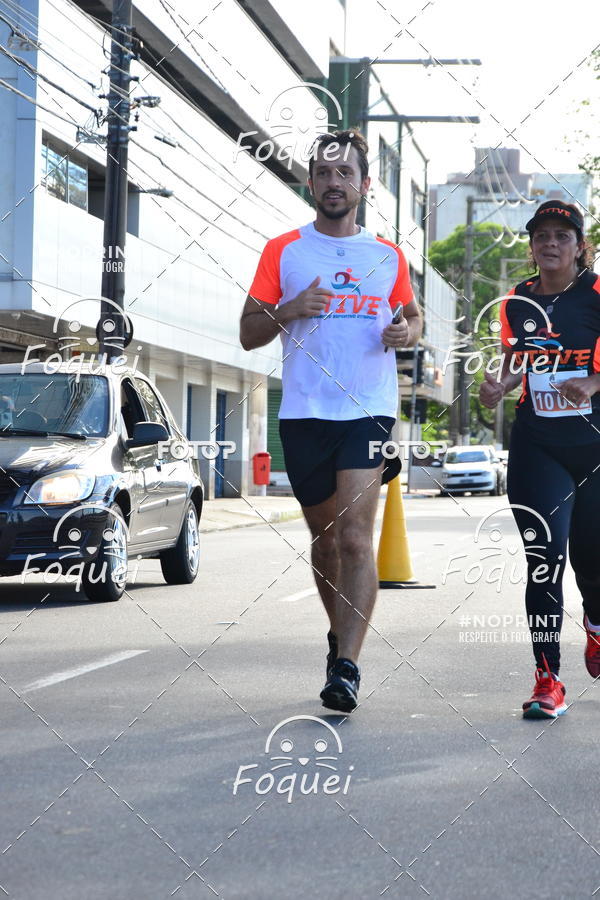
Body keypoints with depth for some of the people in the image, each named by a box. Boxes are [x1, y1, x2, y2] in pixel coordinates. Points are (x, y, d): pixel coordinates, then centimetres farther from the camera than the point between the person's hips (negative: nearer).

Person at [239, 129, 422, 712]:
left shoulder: (388, 256, 10)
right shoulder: (283, 251, 6)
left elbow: (412, 315, 23)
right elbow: (248, 334, 6)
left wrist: (406, 331, -1)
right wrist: (290, 310, -14)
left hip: (370, 411, -1)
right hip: (303, 413, 1)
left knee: (355, 535, -15)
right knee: (324, 536, 13)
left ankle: (346, 667, -19)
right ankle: (339, 636, 35)